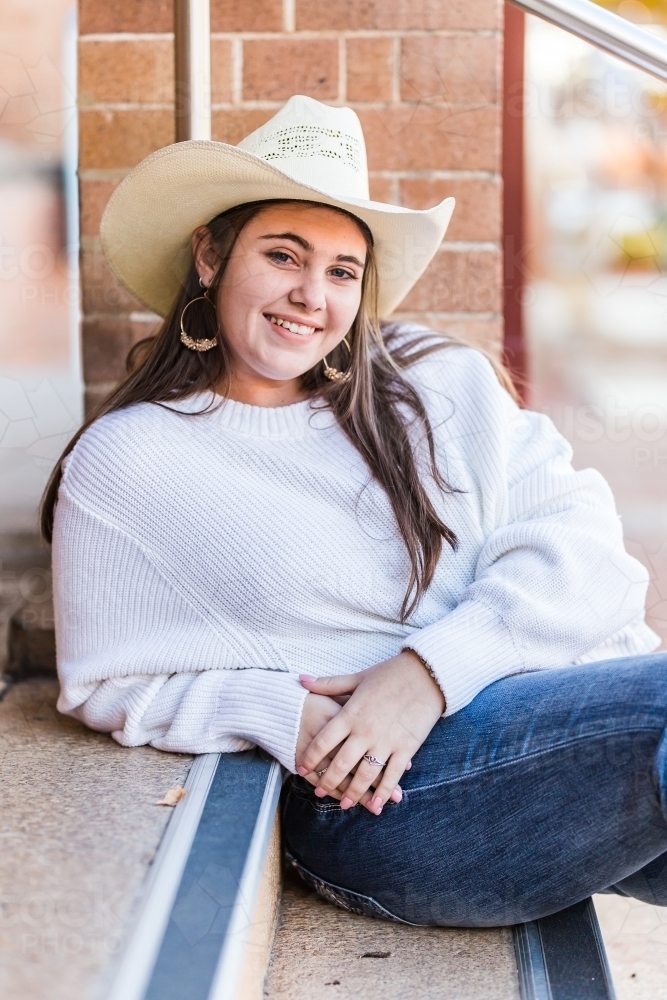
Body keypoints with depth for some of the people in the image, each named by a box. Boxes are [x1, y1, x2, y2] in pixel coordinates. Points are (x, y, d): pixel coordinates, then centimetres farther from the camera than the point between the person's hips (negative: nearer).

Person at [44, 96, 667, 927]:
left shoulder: (440, 383, 14)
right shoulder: (127, 464, 7)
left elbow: (575, 536, 3)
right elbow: (110, 685, 6)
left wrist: (435, 668, -13)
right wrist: (282, 711, -11)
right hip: (378, 795, -4)